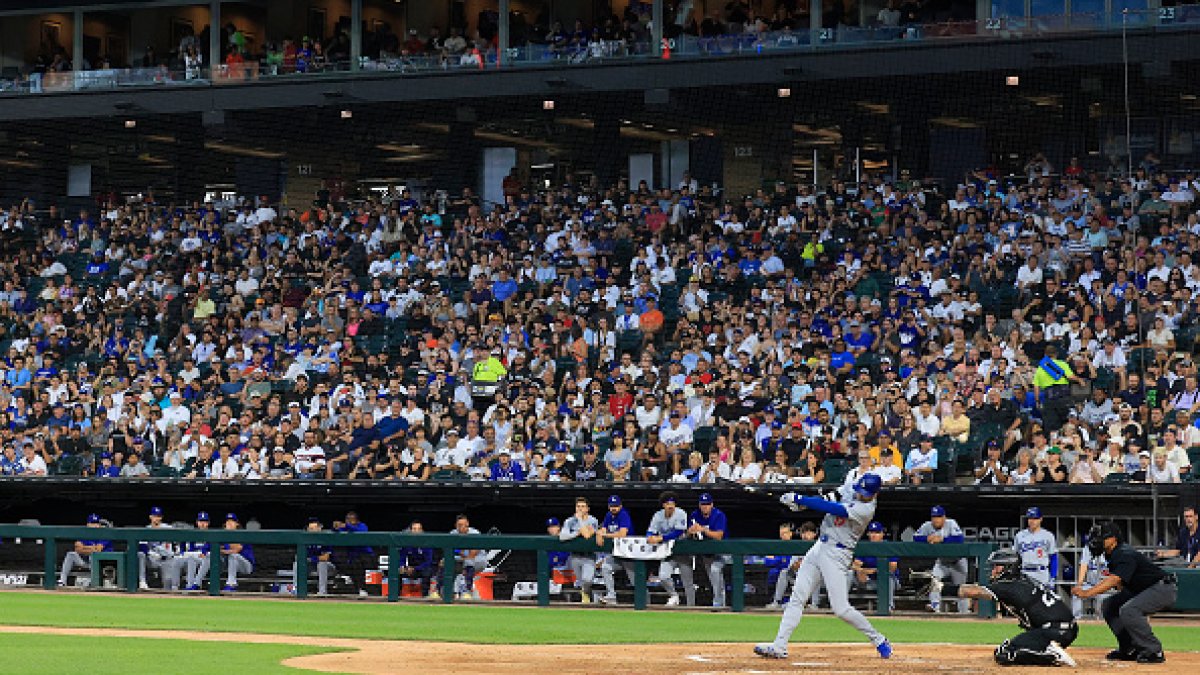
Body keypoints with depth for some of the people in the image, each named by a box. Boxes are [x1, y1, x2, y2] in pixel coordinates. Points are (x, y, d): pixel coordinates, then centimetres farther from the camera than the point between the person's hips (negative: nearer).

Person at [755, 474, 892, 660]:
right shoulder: (851, 492, 6)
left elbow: (833, 509, -25)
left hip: (837, 554, -8)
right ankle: (779, 646, -2)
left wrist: (799, 499, -24)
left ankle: (879, 640, 9)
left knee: (841, 609, -10)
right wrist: (800, 502, -13)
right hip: (820, 547, 8)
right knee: (797, 597, 0)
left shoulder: (866, 509, -19)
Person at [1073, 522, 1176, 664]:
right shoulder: (1114, 554, 5)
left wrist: (1087, 593, -47)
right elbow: (1113, 580, 8)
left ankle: (1154, 651, -19)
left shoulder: (1125, 555, -25)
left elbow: (1114, 580, -38)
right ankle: (1130, 649, 12)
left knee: (1128, 610, -30)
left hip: (1163, 588, -11)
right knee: (1108, 606, 8)